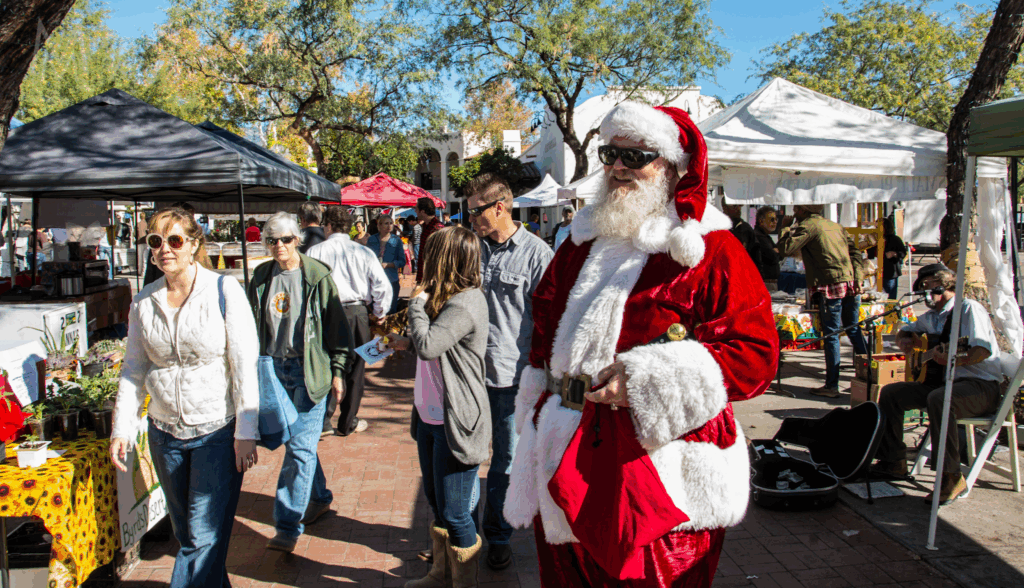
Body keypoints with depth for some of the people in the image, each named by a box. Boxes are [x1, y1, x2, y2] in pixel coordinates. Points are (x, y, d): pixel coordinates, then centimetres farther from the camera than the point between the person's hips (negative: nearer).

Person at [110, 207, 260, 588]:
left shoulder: (224, 292, -10)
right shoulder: (144, 302, 3)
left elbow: (245, 367, -11)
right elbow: (133, 371, 11)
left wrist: (246, 432, -13)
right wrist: (122, 428, 3)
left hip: (218, 431, -5)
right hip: (165, 432, 5)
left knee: (205, 535, -2)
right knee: (185, 532, 16)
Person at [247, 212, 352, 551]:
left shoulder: (317, 276, -6)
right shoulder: (261, 278, 7)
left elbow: (336, 326, -3)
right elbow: (253, 327, 16)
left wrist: (337, 372, -4)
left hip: (309, 370, -5)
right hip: (273, 368, 5)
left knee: (300, 446, -6)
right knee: (296, 439, 15)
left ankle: (288, 526, -1)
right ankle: (319, 497, 35)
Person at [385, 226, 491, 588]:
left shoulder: (466, 304, -22)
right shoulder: (446, 299, 9)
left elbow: (428, 345, -31)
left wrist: (417, 304, -17)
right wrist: (405, 342, 13)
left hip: (456, 422, -10)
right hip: (430, 416, 10)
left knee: (454, 513, 1)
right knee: (435, 501, 22)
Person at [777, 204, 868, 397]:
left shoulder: (808, 226, -4)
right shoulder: (836, 226, 19)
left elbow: (785, 249, -11)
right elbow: (855, 253, 14)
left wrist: (785, 227, 4)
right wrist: (857, 279, 8)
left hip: (830, 287, -7)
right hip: (850, 284, 7)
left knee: (831, 335, -3)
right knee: (854, 331, 17)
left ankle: (831, 386, 2)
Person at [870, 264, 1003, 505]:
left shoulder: (969, 308, -10)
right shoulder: (932, 317, 16)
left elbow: (984, 349, -24)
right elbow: (906, 331, 32)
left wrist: (957, 360, -39)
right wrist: (903, 340, 9)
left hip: (981, 385, -9)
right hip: (943, 380, 9)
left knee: (938, 399, -39)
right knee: (890, 393, -2)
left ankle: (952, 478, -30)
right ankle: (893, 462, 3)